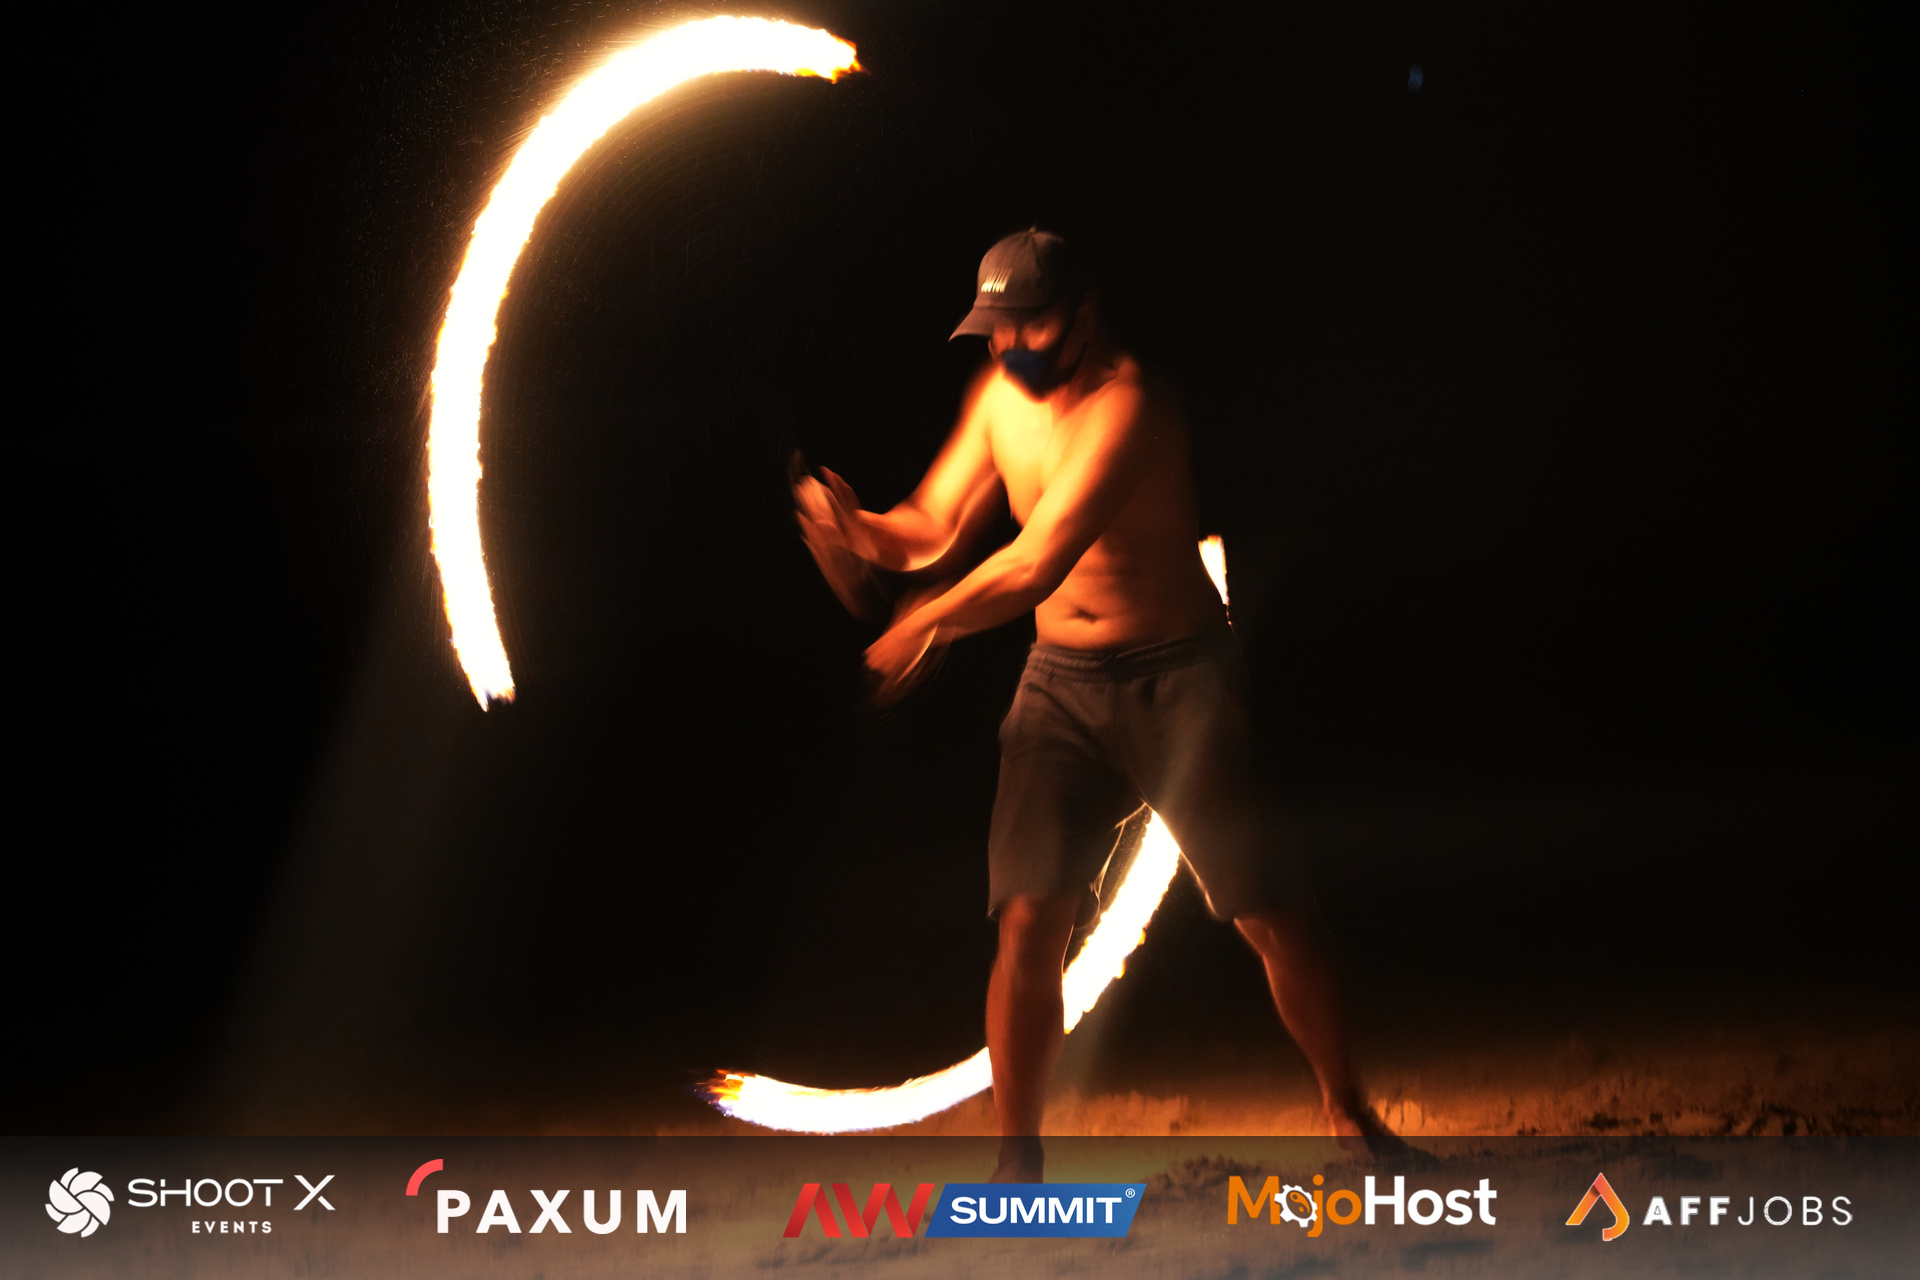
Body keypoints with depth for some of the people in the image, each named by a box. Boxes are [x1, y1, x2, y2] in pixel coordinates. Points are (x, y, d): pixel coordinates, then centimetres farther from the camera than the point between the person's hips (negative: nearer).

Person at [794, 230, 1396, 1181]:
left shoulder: (1127, 405, -21)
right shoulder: (999, 396, 4)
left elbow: (1036, 565, -28)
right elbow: (933, 530, 8)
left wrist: (923, 624, -16)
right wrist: (860, 530, -14)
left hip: (1180, 674, -5)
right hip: (1061, 682, 5)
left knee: (1268, 908, -7)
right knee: (1029, 918, -9)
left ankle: (1347, 1112, 14)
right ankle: (1017, 1163, 2)